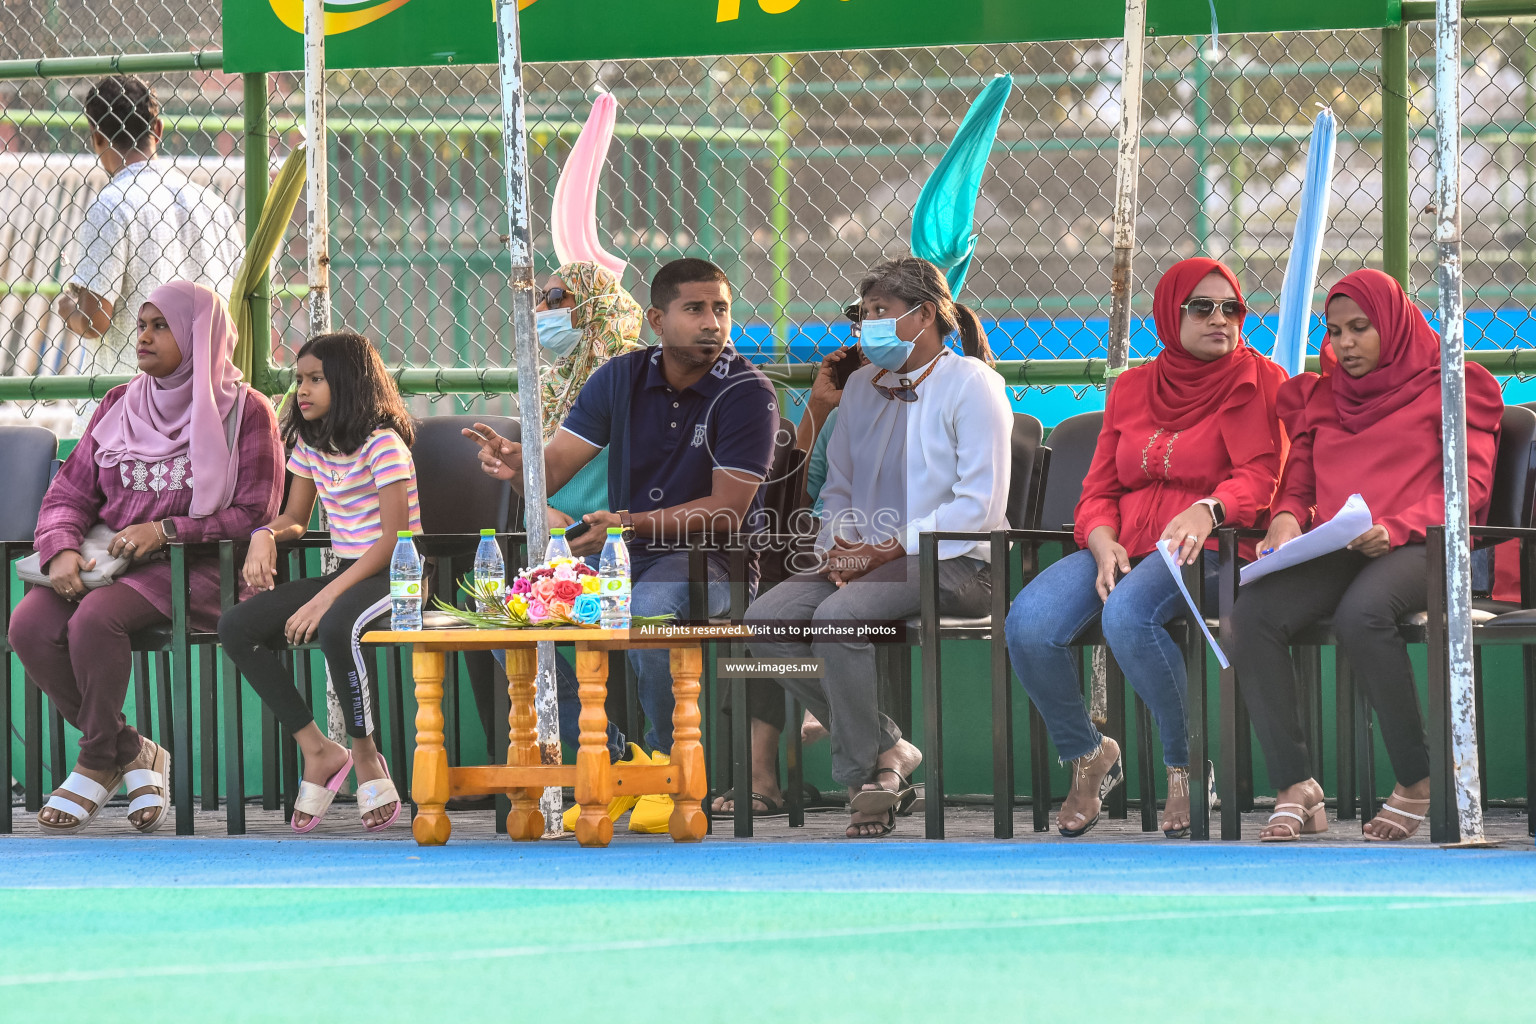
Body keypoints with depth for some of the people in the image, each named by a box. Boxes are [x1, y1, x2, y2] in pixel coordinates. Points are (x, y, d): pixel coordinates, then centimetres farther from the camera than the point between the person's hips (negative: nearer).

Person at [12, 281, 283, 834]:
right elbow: (69, 492, 15)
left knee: (95, 618, -34)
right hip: (105, 559, 6)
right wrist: (62, 548, -8)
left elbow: (254, 515, -4)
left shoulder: (244, 411, 2)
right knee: (29, 625, -24)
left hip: (194, 569, -6)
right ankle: (130, 754, -9)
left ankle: (96, 765, -14)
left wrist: (165, 530, -14)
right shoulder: (119, 405, 18)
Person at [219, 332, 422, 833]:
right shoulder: (310, 444, 12)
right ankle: (317, 750, -9)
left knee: (336, 627, -41)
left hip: (394, 574, -8)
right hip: (345, 573, 8)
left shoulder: (382, 443, -13)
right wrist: (266, 535, -7)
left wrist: (325, 598, -26)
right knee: (236, 627, -13)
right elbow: (295, 519, 20)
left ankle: (365, 755, -21)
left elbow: (394, 539, -19)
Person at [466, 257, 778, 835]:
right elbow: (551, 471, 0)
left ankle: (668, 768, -15)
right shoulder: (621, 379, 4)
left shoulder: (747, 394, -10)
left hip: (711, 564, -5)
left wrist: (632, 525, -27)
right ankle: (606, 765, -3)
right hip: (620, 557, 6)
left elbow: (726, 511, -16)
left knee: (648, 611, -38)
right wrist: (513, 463, -24)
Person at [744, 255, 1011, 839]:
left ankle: (863, 776, -18)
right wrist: (839, 545, 0)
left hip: (955, 565, -8)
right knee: (765, 620, -18)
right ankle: (888, 749, -13)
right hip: (867, 558, 8)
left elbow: (980, 505, -12)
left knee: (838, 616, -34)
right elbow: (838, 488, 24)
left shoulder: (968, 384, -4)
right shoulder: (863, 387, 19)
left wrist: (887, 550, -17)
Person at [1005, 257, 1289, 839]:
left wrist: (1206, 511, -30)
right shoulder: (1133, 388, 19)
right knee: (1029, 623, -25)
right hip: (1123, 546, 5)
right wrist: (1104, 545, -7)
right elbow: (1099, 491, 17)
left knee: (1128, 615, -38)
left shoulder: (1254, 381, 6)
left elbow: (1259, 475, -8)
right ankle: (1086, 756, 1)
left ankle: (1187, 769, -19)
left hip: (1204, 550, -5)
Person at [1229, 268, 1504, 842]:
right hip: (1330, 556, 5)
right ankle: (1294, 790, -31)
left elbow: (1470, 484, 1)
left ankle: (1417, 782, -26)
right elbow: (1299, 485, 25)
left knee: (1361, 613, -41)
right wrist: (1287, 519, -1)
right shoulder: (1320, 397, 27)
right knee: (1250, 614, -29)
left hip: (1414, 550, -5)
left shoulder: (1444, 387, 12)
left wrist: (1395, 527, -16)